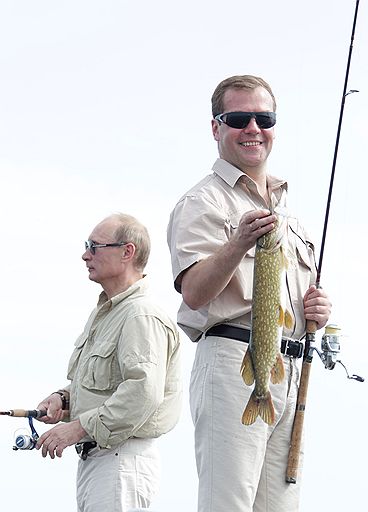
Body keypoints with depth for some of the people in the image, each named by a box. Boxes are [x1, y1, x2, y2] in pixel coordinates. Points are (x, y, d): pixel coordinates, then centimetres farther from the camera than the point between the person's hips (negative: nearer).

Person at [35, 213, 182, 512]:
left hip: (125, 459, -10)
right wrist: (63, 398, 7)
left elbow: (144, 392, -28)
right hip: (93, 458, 10)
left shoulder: (142, 316, -16)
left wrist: (80, 427, -24)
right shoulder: (103, 313, 18)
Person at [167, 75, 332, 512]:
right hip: (234, 361, -7)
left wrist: (318, 308, 8)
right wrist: (238, 244, -31)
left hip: (292, 373, 7)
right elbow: (193, 293, -15)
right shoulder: (204, 202, 0)